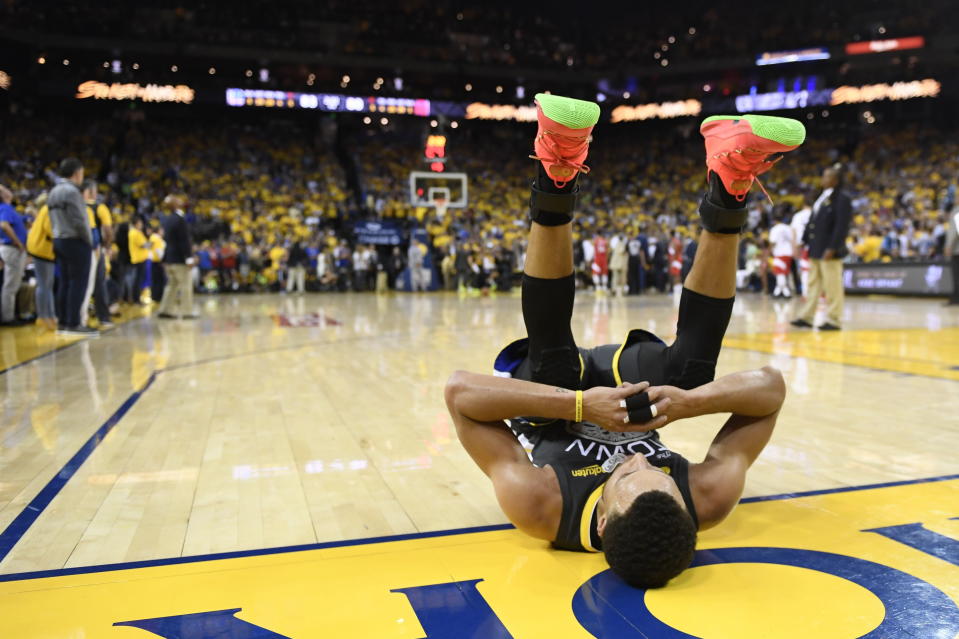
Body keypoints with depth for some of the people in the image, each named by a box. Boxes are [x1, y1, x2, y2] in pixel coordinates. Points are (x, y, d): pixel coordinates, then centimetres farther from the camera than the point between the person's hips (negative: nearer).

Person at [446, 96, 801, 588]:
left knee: (552, 353, -29)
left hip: (550, 408, -1)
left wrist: (577, 405, -50)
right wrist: (690, 402, -47)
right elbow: (770, 386, -28)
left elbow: (461, 390, -41)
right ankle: (730, 185, -15)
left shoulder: (539, 506, -44)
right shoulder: (708, 500, -37)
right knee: (693, 362, -21)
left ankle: (558, 175, -25)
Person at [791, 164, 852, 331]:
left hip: (829, 252, -9)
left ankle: (834, 320, 5)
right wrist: (804, 241, 15)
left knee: (832, 286, -2)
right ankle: (806, 317, 18)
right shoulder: (822, 198, 16)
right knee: (813, 284, 12)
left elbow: (842, 226, -17)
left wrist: (832, 248, -22)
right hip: (815, 250, 9)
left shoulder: (842, 199, -10)